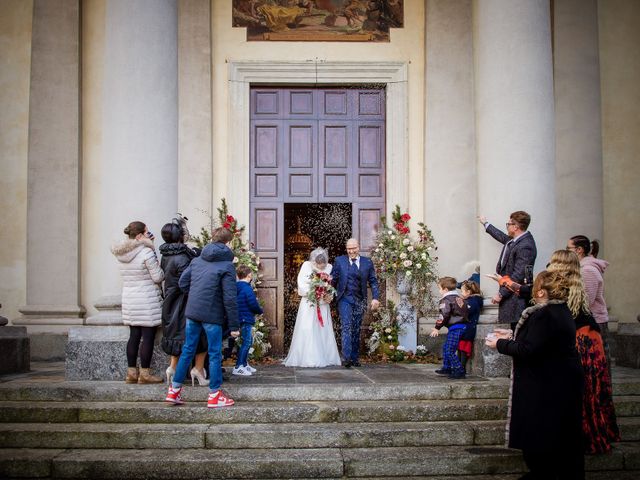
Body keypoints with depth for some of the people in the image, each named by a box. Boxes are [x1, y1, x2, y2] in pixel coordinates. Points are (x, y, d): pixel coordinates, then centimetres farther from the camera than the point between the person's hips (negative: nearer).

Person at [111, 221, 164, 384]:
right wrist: (161, 267, 7)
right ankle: (145, 373, 2)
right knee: (148, 336, -1)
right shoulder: (147, 252, -15)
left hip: (129, 301, 8)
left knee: (134, 336, 12)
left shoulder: (123, 254, 8)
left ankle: (131, 372, 15)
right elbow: (158, 277, -14)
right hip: (147, 302, -7)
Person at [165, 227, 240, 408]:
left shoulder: (197, 260, 8)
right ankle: (215, 395, 13)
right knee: (215, 354, 5)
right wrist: (234, 325, -9)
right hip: (212, 315, -6)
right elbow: (230, 298, -13)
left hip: (191, 312, 6)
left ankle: (174, 391, 20)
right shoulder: (227, 265, -10)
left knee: (187, 350, 15)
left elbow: (182, 282, 10)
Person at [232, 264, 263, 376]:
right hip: (246, 319, -9)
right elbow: (254, 305, -18)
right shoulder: (247, 288, -17)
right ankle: (238, 367, -6)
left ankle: (245, 364, 27)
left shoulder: (237, 287, 10)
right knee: (246, 342, -5)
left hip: (241, 319, 9)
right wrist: (260, 310, 1)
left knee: (248, 341, 19)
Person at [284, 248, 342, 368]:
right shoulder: (306, 265, -2)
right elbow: (301, 284, -5)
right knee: (307, 330, -5)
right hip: (308, 303, -2)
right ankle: (307, 359, -2)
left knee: (323, 330, 3)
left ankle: (324, 357, 8)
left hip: (323, 304, 2)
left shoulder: (329, 267, 1)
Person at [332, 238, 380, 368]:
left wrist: (375, 298, -4)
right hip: (345, 299, -2)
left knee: (356, 330, 7)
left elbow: (373, 281, 6)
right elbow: (334, 279, 7)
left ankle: (355, 358, 15)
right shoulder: (339, 261, 5)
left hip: (360, 300, 2)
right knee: (347, 327, -13)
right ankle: (346, 357, -18)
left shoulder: (367, 262, 7)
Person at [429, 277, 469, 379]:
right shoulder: (459, 298, 16)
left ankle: (459, 371, -8)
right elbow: (467, 310, 20)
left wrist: (437, 328, -12)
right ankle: (447, 368, 29)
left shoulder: (446, 300, -12)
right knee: (445, 348, 21)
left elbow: (444, 316, -19)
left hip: (455, 328, -10)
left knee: (449, 351, -8)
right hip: (463, 326, 10)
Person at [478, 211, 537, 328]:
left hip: (517, 297, -10)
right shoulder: (514, 239, 9)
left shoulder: (525, 246, -21)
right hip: (511, 293, 10)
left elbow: (518, 276, -23)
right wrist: (485, 224, 47)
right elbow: (503, 237, 33)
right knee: (514, 328, 11)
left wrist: (501, 294, -18)